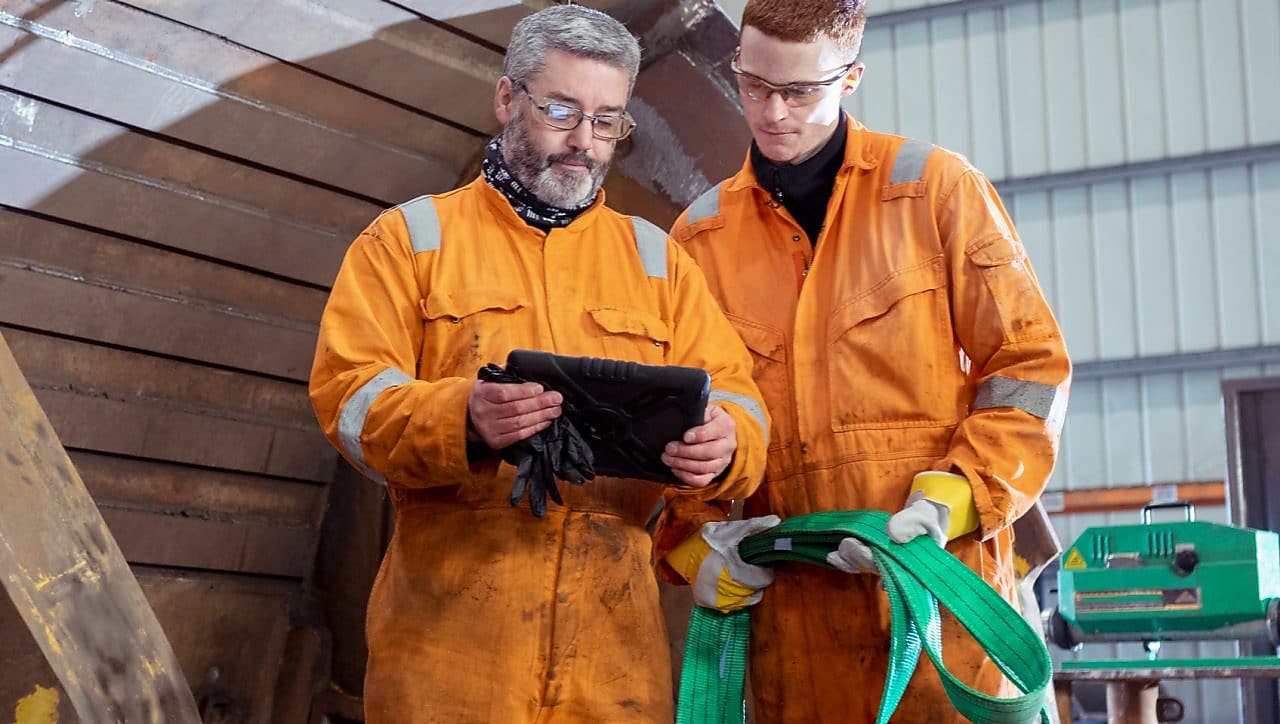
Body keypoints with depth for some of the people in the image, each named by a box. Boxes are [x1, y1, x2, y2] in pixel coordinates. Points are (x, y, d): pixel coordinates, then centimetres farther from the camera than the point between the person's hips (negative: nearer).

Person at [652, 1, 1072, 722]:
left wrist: (952, 503, -11)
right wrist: (691, 538, -4)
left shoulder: (936, 187, 4)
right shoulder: (702, 234, 12)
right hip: (792, 601, 2)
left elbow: (1030, 363, 1)